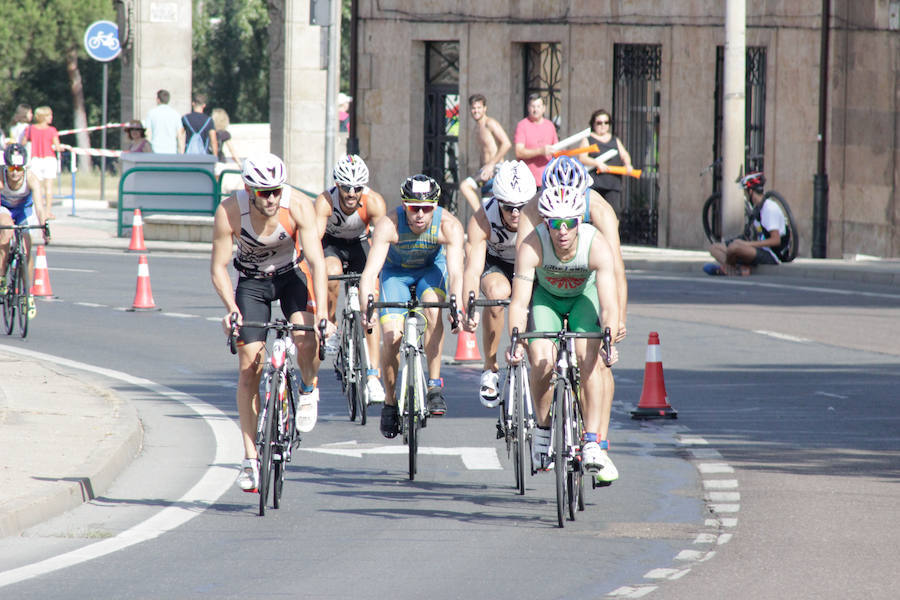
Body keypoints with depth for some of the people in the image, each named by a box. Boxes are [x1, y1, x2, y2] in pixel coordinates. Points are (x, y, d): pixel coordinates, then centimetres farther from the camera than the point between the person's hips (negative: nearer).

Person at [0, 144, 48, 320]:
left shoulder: (30, 178, -32)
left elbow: (39, 205, -39)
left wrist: (44, 227, -52)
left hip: (25, 208, 1)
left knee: (26, 250, -11)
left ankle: (29, 292, 6)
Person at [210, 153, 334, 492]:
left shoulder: (298, 207, -29)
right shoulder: (229, 212, -27)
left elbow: (317, 262, -30)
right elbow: (218, 267, -19)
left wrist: (322, 315, -39)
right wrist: (232, 309, -34)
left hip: (292, 274, -1)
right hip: (252, 281, 1)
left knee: (306, 337, -30)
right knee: (248, 368, -7)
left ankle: (308, 390, 4)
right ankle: (251, 460, 0)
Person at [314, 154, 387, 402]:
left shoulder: (374, 202, -29)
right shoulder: (325, 201, -32)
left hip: (360, 244, 1)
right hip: (331, 243, -1)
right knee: (332, 274, -35)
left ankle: (373, 378, -17)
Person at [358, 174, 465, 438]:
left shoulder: (449, 226, -32)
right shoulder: (388, 225, -34)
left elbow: (456, 272, -39)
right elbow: (370, 271, -40)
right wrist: (366, 309, -55)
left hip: (432, 268, 0)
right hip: (396, 271, 0)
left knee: (433, 310, -31)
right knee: (391, 337, -14)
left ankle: (434, 385, -19)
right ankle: (390, 403, 8)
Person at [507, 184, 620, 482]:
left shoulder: (597, 246, -33)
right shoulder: (532, 246, -32)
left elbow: (609, 305, -38)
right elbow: (519, 302, -34)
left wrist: (609, 340, -54)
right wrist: (516, 340, -50)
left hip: (585, 295, 0)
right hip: (546, 296, 0)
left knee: (590, 360, -21)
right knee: (542, 361, -21)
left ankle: (593, 446, -17)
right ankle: (543, 427, 5)